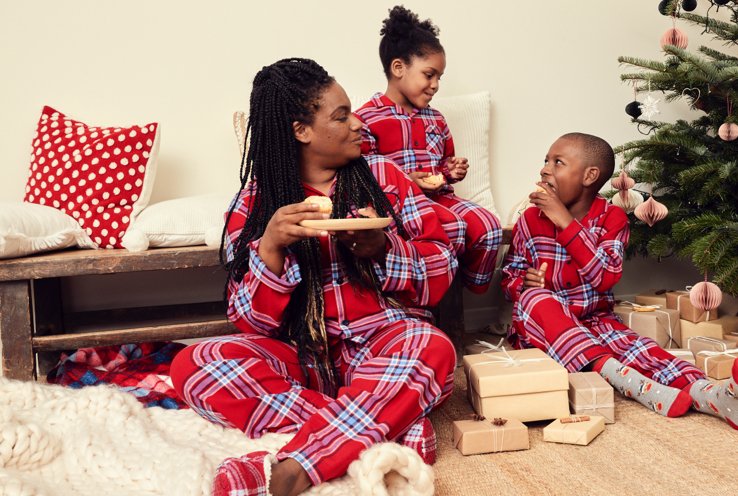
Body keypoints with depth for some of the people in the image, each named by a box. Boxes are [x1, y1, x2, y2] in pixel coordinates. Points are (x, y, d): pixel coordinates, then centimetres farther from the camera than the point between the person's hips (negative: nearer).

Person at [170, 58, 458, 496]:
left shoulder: (384, 176, 5)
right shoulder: (255, 202, 3)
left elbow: (442, 272, 3)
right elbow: (252, 321, -2)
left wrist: (384, 249, -17)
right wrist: (270, 249, -20)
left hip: (385, 343, 0)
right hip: (303, 357, 1)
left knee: (433, 350, -34)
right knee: (192, 365, -25)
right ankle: (393, 427, -28)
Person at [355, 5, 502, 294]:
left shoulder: (435, 120, 19)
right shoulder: (367, 119, -5)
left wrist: (452, 172, 8)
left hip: (438, 195, 7)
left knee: (488, 226, -18)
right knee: (452, 228, -33)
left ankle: (474, 293, 3)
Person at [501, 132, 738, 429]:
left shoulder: (611, 217, 0)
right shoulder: (531, 219, 2)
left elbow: (606, 277, -17)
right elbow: (509, 277, 9)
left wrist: (566, 222, -21)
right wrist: (524, 283, -18)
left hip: (594, 322, 1)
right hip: (541, 326, -1)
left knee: (633, 346, -29)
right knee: (536, 299, -34)